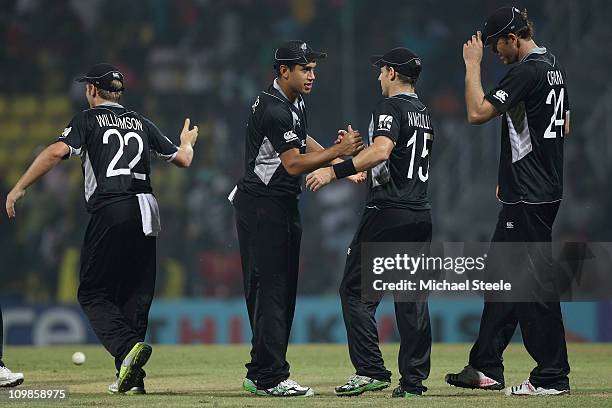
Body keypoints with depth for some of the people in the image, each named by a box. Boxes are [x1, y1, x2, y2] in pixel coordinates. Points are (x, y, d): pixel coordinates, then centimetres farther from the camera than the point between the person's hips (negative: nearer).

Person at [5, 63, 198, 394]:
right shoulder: (140, 123, 19)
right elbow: (182, 159, 23)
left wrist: (19, 188, -9)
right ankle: (131, 378, 6)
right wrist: (187, 141, 47)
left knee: (93, 293, 1)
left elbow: (57, 151, -12)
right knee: (135, 293, 10)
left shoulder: (88, 119, 5)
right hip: (145, 210, 5)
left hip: (109, 212, -5)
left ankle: (128, 346, -25)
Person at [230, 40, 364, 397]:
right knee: (270, 288, -12)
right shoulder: (273, 109, -20)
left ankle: (261, 375, 14)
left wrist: (342, 161, 16)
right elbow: (293, 164, -25)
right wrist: (338, 151, -27)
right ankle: (270, 378, -14)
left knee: (284, 289, 10)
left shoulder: (296, 103, 12)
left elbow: (302, 142, 27)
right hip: (261, 206, -10)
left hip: (285, 205, 10)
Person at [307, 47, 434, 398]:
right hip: (421, 214, 8)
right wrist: (362, 170, 38)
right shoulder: (423, 112, 19)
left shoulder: (391, 106, -8)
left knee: (356, 290, -3)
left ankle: (372, 371, -11)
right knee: (412, 294, 8)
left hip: (389, 211, -8)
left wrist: (336, 171, -27)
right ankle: (414, 379, 6)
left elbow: (382, 150, -26)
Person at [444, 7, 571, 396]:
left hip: (530, 198, -11)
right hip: (544, 187, 11)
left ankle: (553, 376, -5)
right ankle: (487, 368, 19)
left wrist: (473, 64, -8)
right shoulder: (553, 66, 15)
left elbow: (478, 112, -20)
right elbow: (565, 126, 22)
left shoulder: (528, 71, -17)